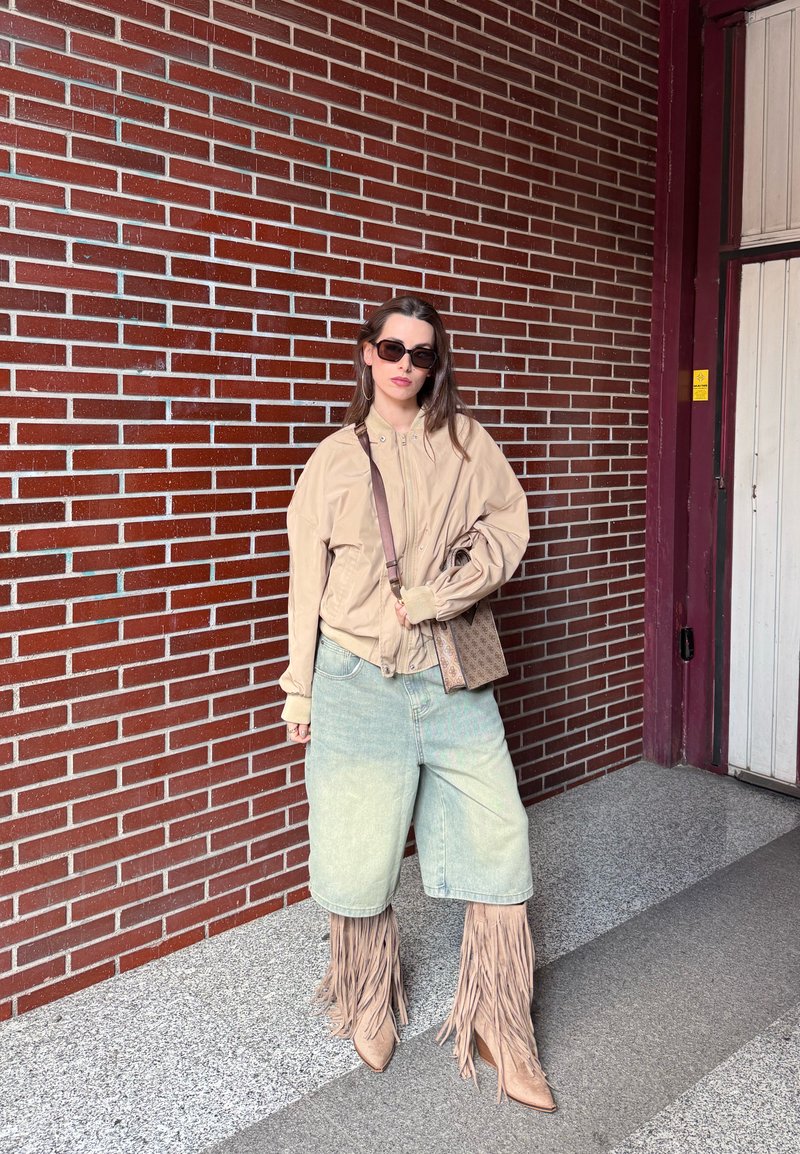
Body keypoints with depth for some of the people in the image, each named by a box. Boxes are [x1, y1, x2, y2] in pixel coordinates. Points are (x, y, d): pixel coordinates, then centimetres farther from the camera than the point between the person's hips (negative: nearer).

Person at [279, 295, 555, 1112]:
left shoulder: (463, 441, 5)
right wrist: (299, 691, 5)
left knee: (496, 841, 1)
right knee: (361, 852, 8)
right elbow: (308, 578, 5)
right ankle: (372, 1006, 35)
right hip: (358, 677, -1)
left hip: (451, 676, 1)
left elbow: (507, 521, 1)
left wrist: (440, 595, -13)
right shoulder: (336, 457, 2)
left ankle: (502, 1032, 20)